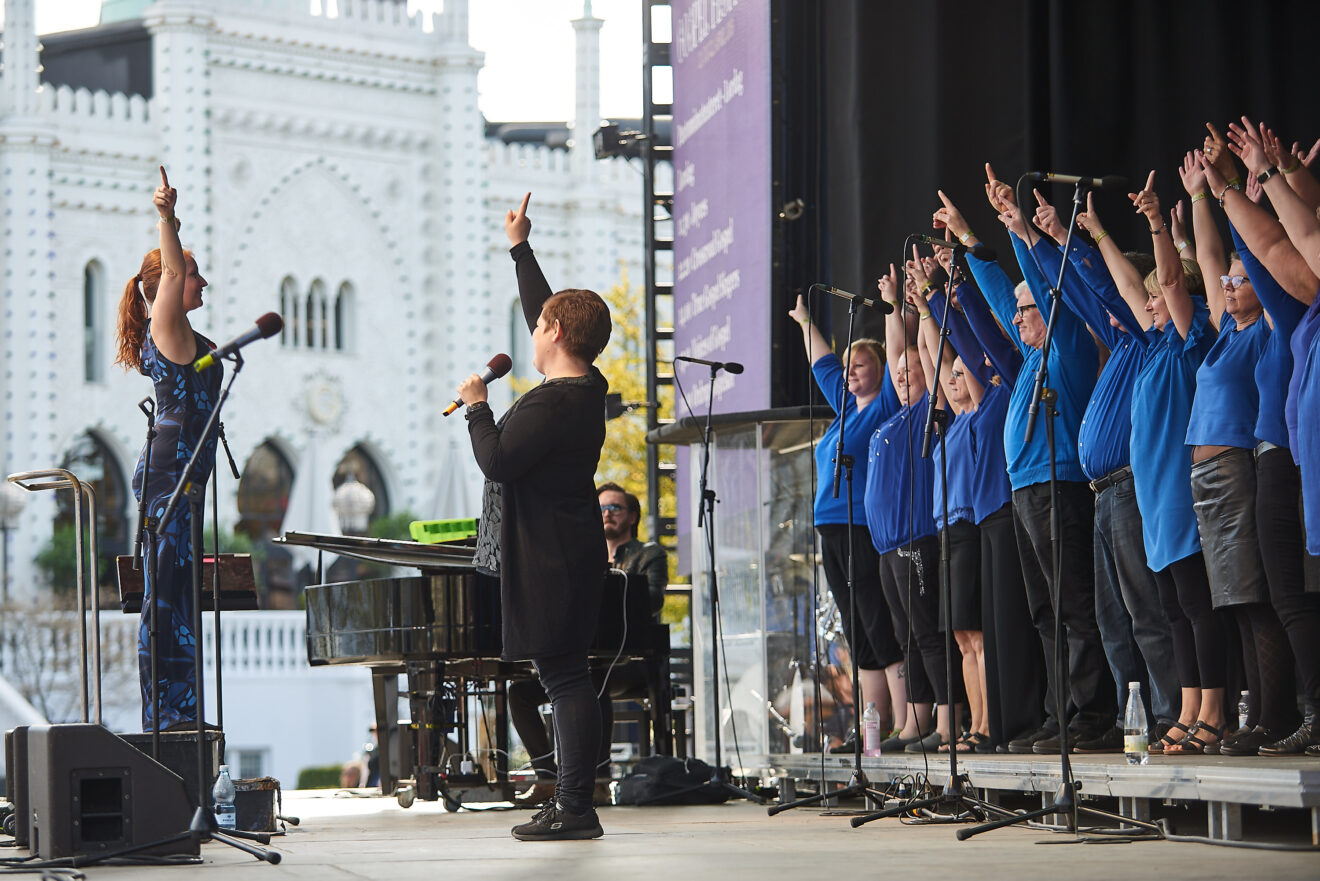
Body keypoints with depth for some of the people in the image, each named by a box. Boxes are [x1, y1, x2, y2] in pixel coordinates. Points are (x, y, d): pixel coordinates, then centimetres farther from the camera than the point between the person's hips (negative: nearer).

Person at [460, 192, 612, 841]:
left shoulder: (552, 404, -19)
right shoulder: (586, 388, 11)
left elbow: (496, 461, -22)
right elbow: (542, 309, 25)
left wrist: (477, 406, -7)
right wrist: (519, 249, 34)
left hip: (549, 560, -10)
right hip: (569, 551, 10)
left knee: (563, 674, -9)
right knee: (565, 674, 10)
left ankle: (575, 809, -10)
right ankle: (571, 803, 12)